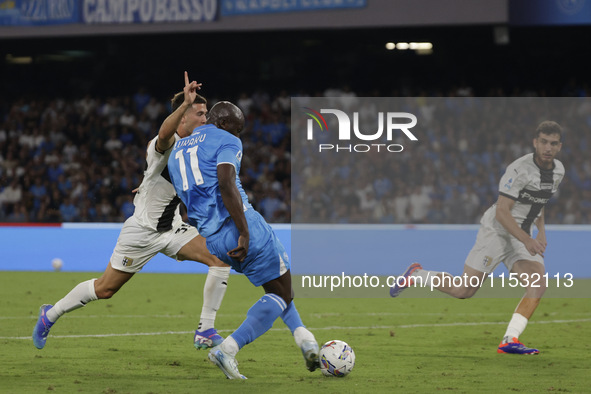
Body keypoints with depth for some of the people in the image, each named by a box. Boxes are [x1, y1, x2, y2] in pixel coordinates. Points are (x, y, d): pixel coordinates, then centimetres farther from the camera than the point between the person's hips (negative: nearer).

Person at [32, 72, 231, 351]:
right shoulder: (167, 144, -22)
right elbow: (164, 134, -52)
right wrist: (185, 103, -64)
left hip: (172, 228, 7)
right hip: (142, 229, -7)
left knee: (220, 259, -13)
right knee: (105, 289, 2)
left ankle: (205, 332, -8)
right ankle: (50, 315, 27)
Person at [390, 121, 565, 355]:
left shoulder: (558, 170, 5)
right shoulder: (520, 169, -21)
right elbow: (502, 212, -23)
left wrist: (541, 231, 14)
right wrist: (527, 240, -31)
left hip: (523, 236, 7)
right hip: (496, 231, -7)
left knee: (538, 286, -17)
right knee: (464, 291, -7)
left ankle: (509, 341, -18)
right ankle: (415, 275, 18)